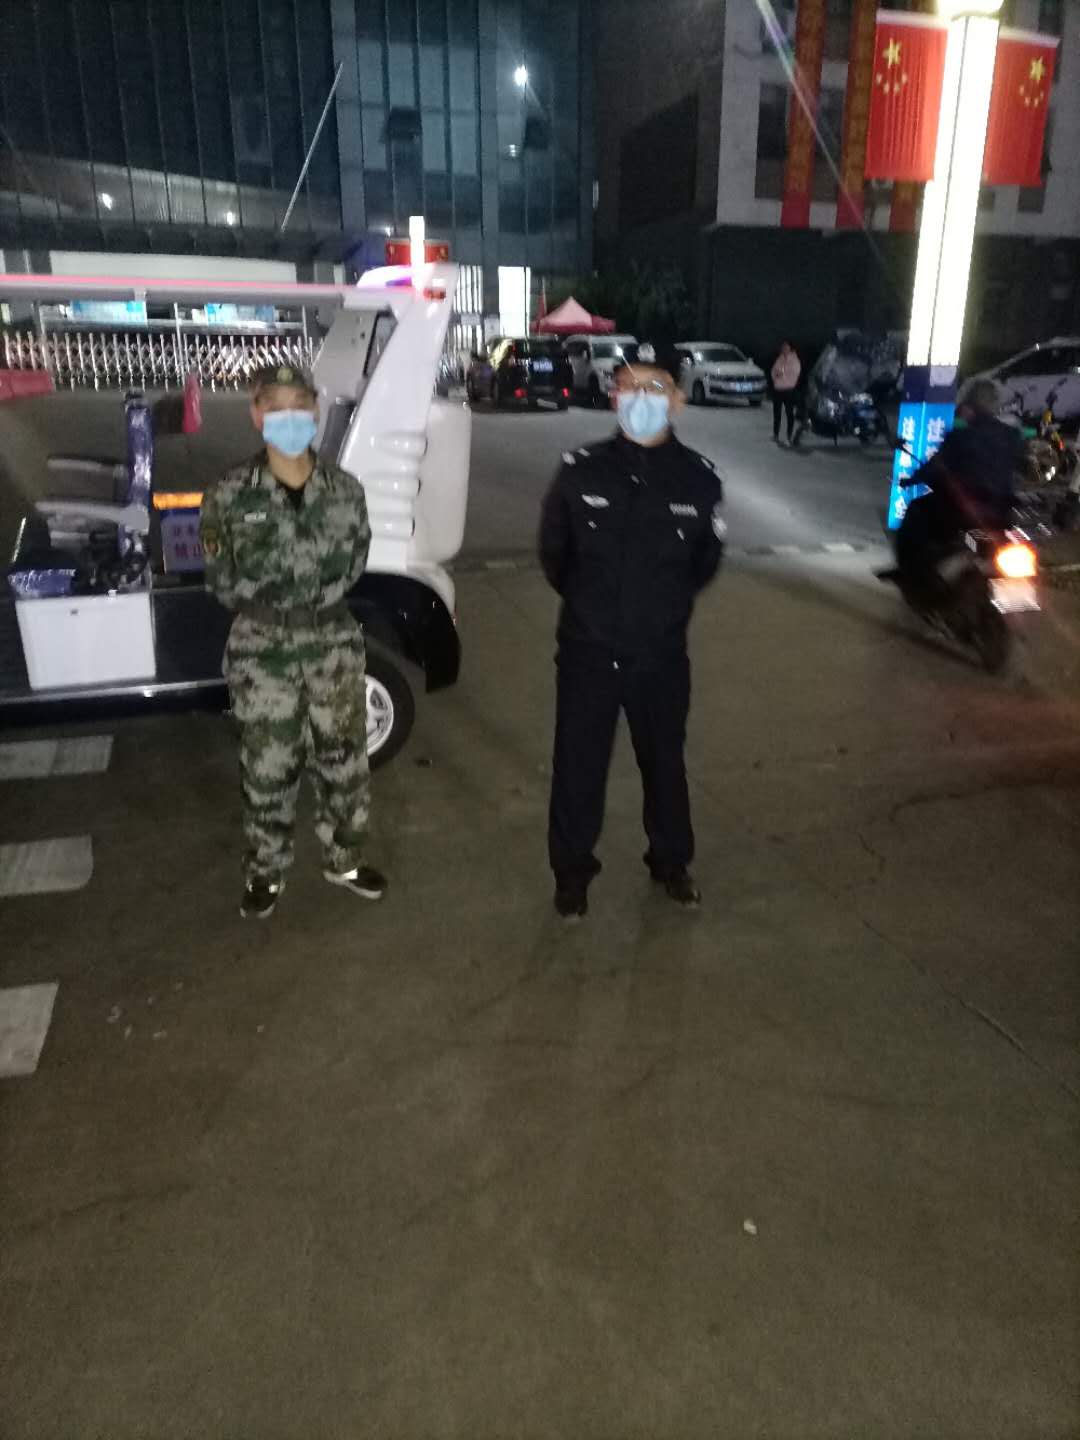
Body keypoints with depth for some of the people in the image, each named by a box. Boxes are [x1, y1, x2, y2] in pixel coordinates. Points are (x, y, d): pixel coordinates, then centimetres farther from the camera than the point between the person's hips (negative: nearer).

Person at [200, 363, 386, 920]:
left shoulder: (344, 489, -2)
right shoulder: (230, 495, -8)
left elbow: (353, 566, 4)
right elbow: (224, 584, -5)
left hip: (334, 645, 2)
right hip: (263, 651, -2)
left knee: (343, 758, 12)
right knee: (267, 768, 8)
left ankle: (343, 859, 33)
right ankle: (265, 872, 28)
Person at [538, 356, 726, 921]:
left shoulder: (699, 477, -7)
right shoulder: (580, 470, -9)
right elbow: (552, 552, 6)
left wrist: (665, 605, 11)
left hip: (662, 654, 1)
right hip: (587, 651, -1)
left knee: (664, 760, 17)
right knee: (578, 765, 8)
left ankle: (671, 861, 40)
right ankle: (572, 870, 30)